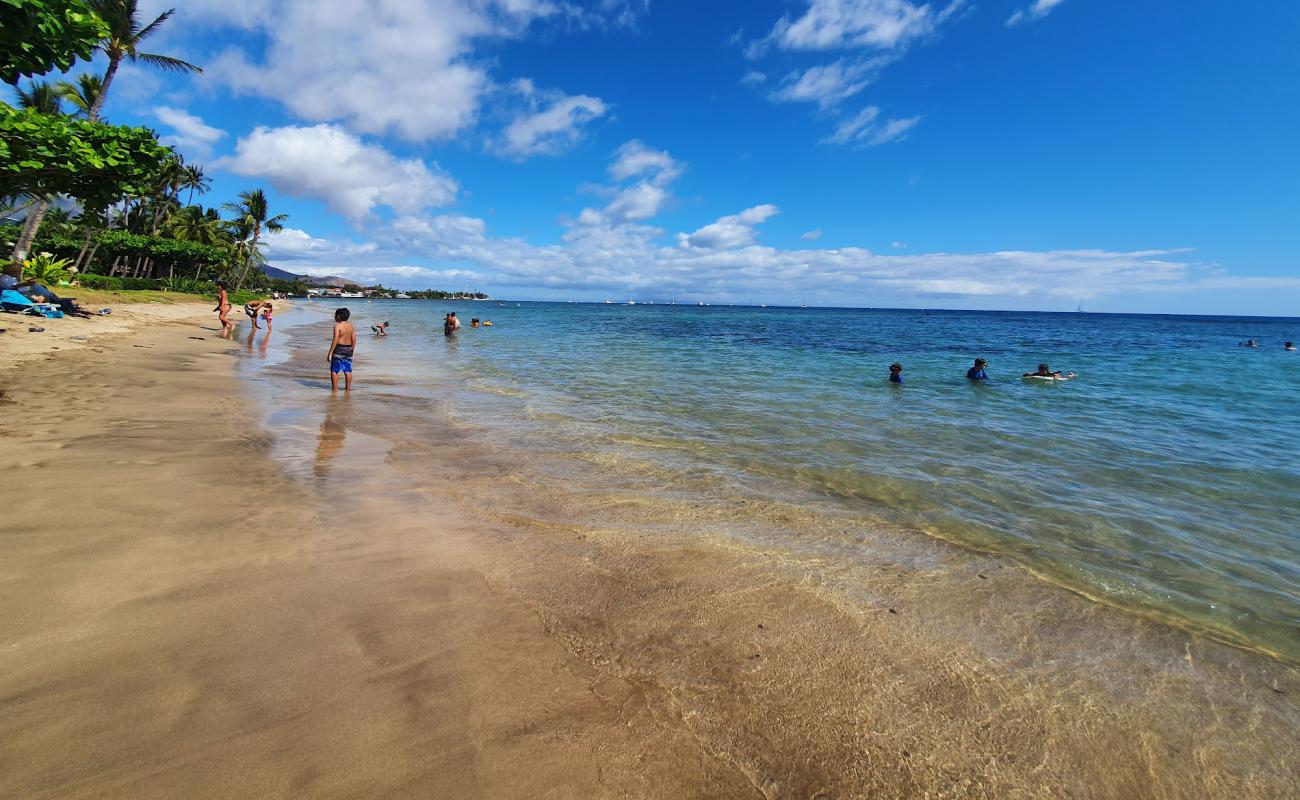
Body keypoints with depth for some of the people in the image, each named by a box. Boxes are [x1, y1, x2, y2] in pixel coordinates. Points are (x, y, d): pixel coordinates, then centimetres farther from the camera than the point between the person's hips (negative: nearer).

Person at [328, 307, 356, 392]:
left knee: (334, 370, 2)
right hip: (349, 349, 6)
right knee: (348, 370, 11)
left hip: (339, 349, -6)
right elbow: (354, 340, 7)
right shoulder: (351, 326, 7)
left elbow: (335, 340, -17)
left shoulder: (337, 325, -12)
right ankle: (348, 388, 15)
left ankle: (334, 389, 2)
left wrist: (330, 353, -14)